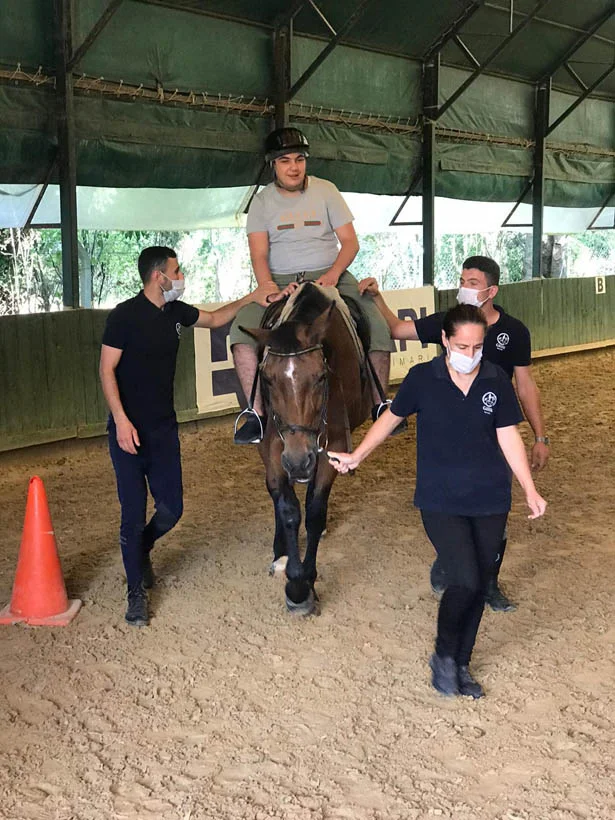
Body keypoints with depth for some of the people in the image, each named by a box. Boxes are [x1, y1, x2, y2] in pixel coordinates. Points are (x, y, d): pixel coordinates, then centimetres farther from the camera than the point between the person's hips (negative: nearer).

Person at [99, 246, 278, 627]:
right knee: (134, 513, -2)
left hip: (164, 428, 6)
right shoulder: (125, 315, -12)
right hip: (129, 430, -6)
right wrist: (121, 420, -21)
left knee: (171, 509, 6)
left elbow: (215, 318, 25)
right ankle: (137, 592, 14)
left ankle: (141, 549, 39)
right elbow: (107, 369, -14)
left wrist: (250, 298, 15)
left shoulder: (176, 311, 7)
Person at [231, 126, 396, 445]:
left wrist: (333, 274, -18)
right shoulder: (262, 201, 3)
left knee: (377, 328, -19)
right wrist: (268, 286, -23)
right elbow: (259, 255, -4)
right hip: (280, 282, 0)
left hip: (330, 277, 0)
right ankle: (256, 413, -20)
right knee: (243, 330, -25)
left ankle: (379, 404, 0)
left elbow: (350, 242, 0)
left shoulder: (326, 191, 3)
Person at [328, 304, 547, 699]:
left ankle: (461, 664, 29)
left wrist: (530, 490, -5)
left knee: (480, 586, 9)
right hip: (441, 502, -3)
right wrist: (356, 456, 10)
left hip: (490, 502, 3)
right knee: (465, 581, -15)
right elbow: (391, 417, 7)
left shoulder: (497, 381, -3)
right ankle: (443, 656, 12)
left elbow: (509, 437, 1)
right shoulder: (423, 378, -8)